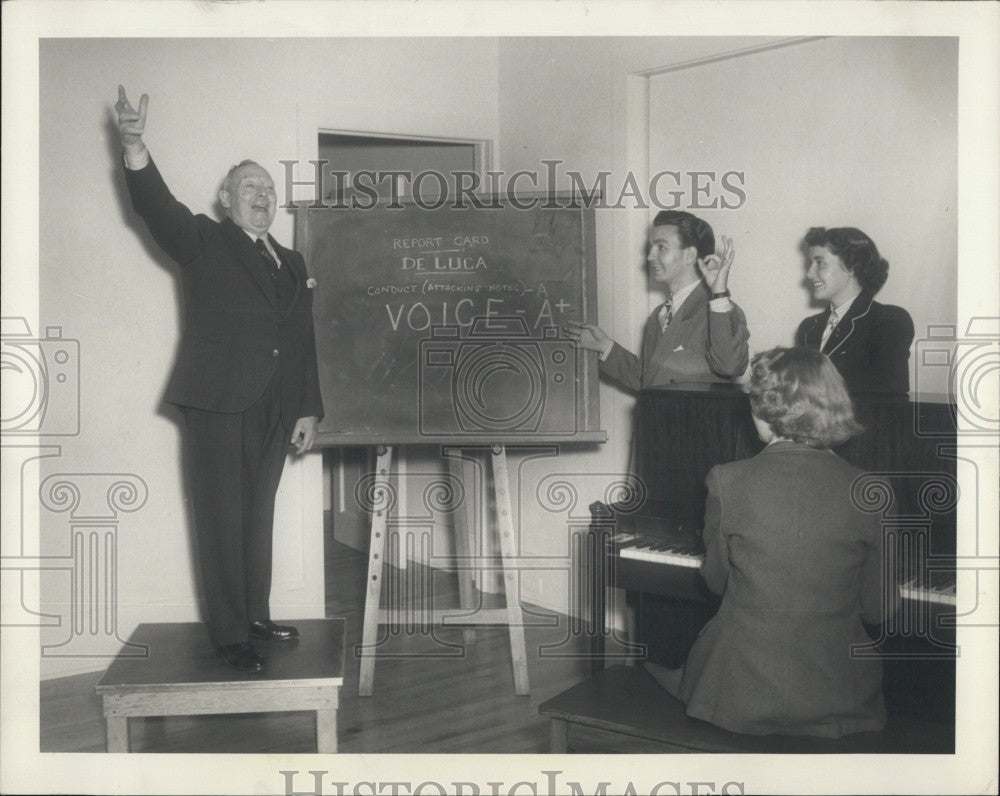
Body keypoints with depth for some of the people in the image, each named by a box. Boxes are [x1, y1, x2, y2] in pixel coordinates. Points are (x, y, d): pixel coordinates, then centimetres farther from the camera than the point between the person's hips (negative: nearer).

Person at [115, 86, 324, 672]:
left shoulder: (292, 263, 17)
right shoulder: (204, 242, 4)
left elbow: (304, 340, 14)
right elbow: (157, 207, -14)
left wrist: (309, 410, 9)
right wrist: (135, 151, -32)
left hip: (274, 411, 5)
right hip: (219, 405, -5)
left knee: (259, 515, 13)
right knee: (223, 520, -3)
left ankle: (258, 616, 25)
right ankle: (231, 636, 4)